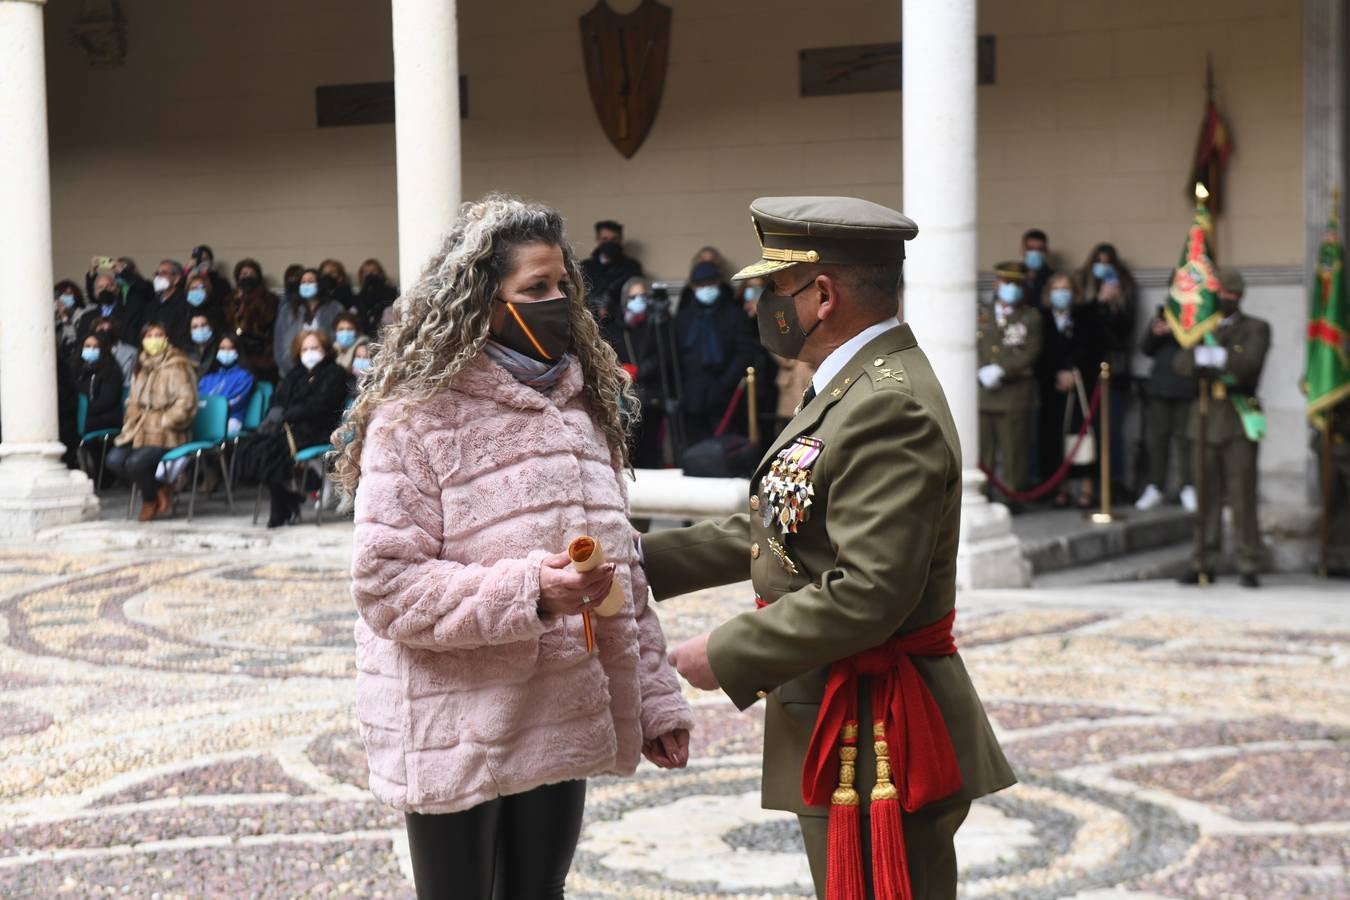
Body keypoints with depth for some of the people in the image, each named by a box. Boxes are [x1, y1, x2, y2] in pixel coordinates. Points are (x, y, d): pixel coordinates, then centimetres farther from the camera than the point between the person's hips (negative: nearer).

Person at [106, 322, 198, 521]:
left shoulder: (177, 367, -6)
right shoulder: (141, 367, 17)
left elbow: (186, 402, -13)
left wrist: (163, 423, -14)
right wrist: (132, 424, 7)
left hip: (167, 435, -7)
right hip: (140, 430, 7)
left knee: (135, 462, -28)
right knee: (114, 460, -17)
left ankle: (150, 499, 3)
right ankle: (159, 490, 0)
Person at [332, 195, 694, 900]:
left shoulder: (581, 404, 10)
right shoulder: (416, 418, -11)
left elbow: (623, 570, 13)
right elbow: (384, 583, -16)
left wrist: (655, 700, 11)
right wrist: (525, 591, -25)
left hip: (563, 722, 6)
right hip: (457, 735, -6)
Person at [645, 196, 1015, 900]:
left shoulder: (888, 408, -21)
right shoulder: (857, 389, 13)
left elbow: (867, 594, -27)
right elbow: (773, 530, 18)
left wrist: (726, 654, -19)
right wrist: (641, 561, 14)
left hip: (875, 750, -11)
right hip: (847, 737, 11)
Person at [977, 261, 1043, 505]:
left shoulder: (1031, 317, 9)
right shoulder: (980, 315, 15)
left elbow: (1030, 353, -3)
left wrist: (1000, 371, -14)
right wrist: (981, 372, -9)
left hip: (1016, 395, -2)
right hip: (982, 393, 2)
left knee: (1014, 450, -2)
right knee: (980, 448, -1)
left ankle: (1013, 498, 4)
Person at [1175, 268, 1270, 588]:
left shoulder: (1256, 329, 6)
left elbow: (1251, 363, -12)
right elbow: (1181, 362, 0)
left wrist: (1214, 357, -19)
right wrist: (1213, 366, -17)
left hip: (1239, 420, -3)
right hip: (1206, 419, 3)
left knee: (1242, 495, -7)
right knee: (1207, 496, 3)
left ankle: (1248, 567, -4)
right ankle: (1203, 565, 7)